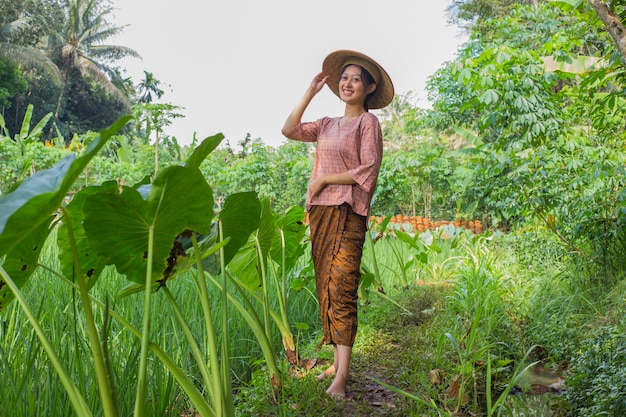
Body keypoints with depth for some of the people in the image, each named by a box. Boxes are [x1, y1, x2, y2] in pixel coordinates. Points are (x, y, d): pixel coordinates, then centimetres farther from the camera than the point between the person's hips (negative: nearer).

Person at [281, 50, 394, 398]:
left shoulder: (368, 122, 1)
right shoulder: (327, 125, 19)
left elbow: (368, 171, -8)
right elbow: (290, 130, 10)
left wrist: (323, 179, -6)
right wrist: (311, 92, 11)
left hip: (348, 213, -7)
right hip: (320, 212, 7)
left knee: (341, 291, -13)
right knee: (326, 289, 6)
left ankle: (341, 377, -13)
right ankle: (337, 361, 14)